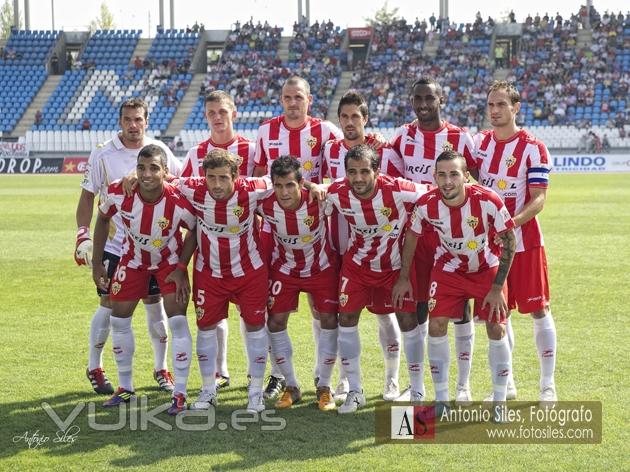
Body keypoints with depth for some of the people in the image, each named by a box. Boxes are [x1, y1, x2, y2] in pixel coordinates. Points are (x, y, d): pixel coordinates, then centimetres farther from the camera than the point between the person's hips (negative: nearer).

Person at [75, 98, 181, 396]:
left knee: (155, 304, 6)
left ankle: (161, 369, 19)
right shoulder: (103, 154, -5)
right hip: (113, 245, -2)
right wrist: (82, 235, -8)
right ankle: (94, 368, 15)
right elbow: (88, 196, 0)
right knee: (109, 306, -1)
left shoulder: (160, 151, 0)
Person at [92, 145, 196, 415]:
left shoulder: (179, 202, -33)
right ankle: (126, 387, 24)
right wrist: (97, 264, -3)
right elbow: (102, 220, -5)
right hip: (133, 259, 3)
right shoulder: (118, 194, -28)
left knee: (177, 320, -12)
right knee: (119, 319, 6)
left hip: (169, 260, -3)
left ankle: (180, 394, -2)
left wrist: (181, 268, -15)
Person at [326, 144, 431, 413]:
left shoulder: (399, 191, -30)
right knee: (346, 319, -4)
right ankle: (354, 391, 10)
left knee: (408, 320, -3)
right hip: (357, 264, 2)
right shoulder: (336, 194, -22)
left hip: (396, 265, -2)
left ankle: (417, 390, 13)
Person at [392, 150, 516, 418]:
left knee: (496, 330, -6)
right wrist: (404, 277, 3)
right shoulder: (426, 205, -23)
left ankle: (500, 402, 9)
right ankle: (441, 400, 4)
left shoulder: (488, 201, -30)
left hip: (486, 269, -1)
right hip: (448, 268, 2)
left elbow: (509, 242, -17)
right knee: (436, 325, -9)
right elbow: (411, 236, -2)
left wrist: (497, 287, -16)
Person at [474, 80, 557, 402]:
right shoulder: (480, 142, 6)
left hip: (523, 240, -4)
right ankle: (505, 384, 20)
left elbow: (538, 200, -13)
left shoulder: (532, 148, -8)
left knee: (538, 310, 0)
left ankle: (547, 385, 8)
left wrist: (510, 223, -27)